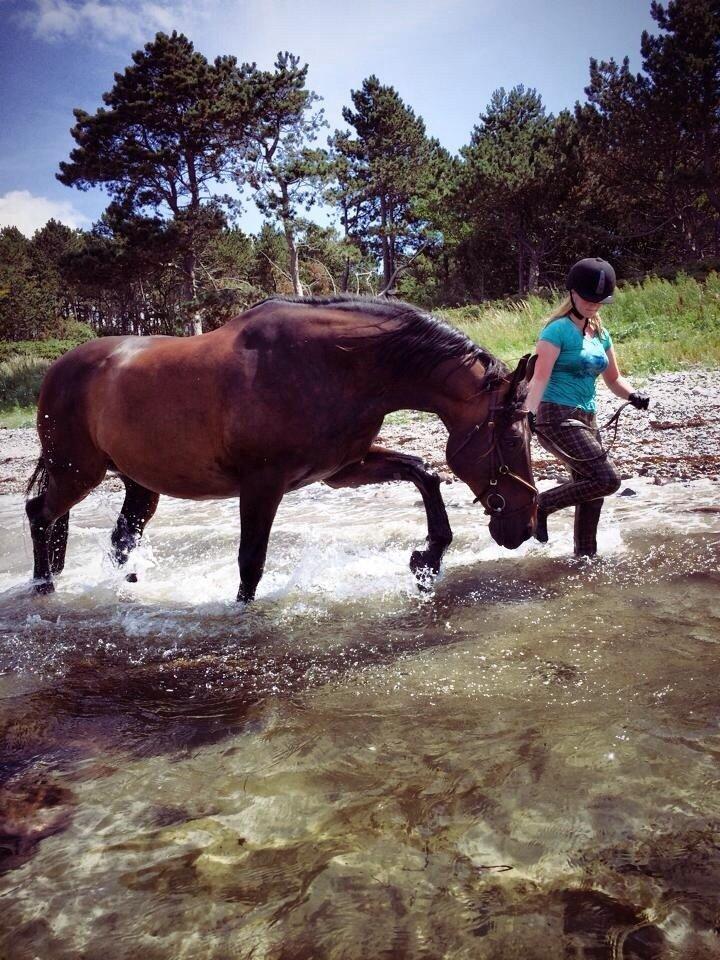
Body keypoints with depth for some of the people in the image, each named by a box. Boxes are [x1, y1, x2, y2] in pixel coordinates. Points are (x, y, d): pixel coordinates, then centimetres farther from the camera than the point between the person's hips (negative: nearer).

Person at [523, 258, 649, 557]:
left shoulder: (600, 334, 14)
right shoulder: (559, 330, -9)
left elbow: (613, 378, 20)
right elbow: (540, 377, -18)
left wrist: (633, 395, 0)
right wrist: (529, 413, -31)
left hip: (586, 419, 8)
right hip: (557, 417, -8)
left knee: (591, 492, 10)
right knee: (607, 479, -17)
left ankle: (585, 557, 24)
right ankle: (542, 504, -1)